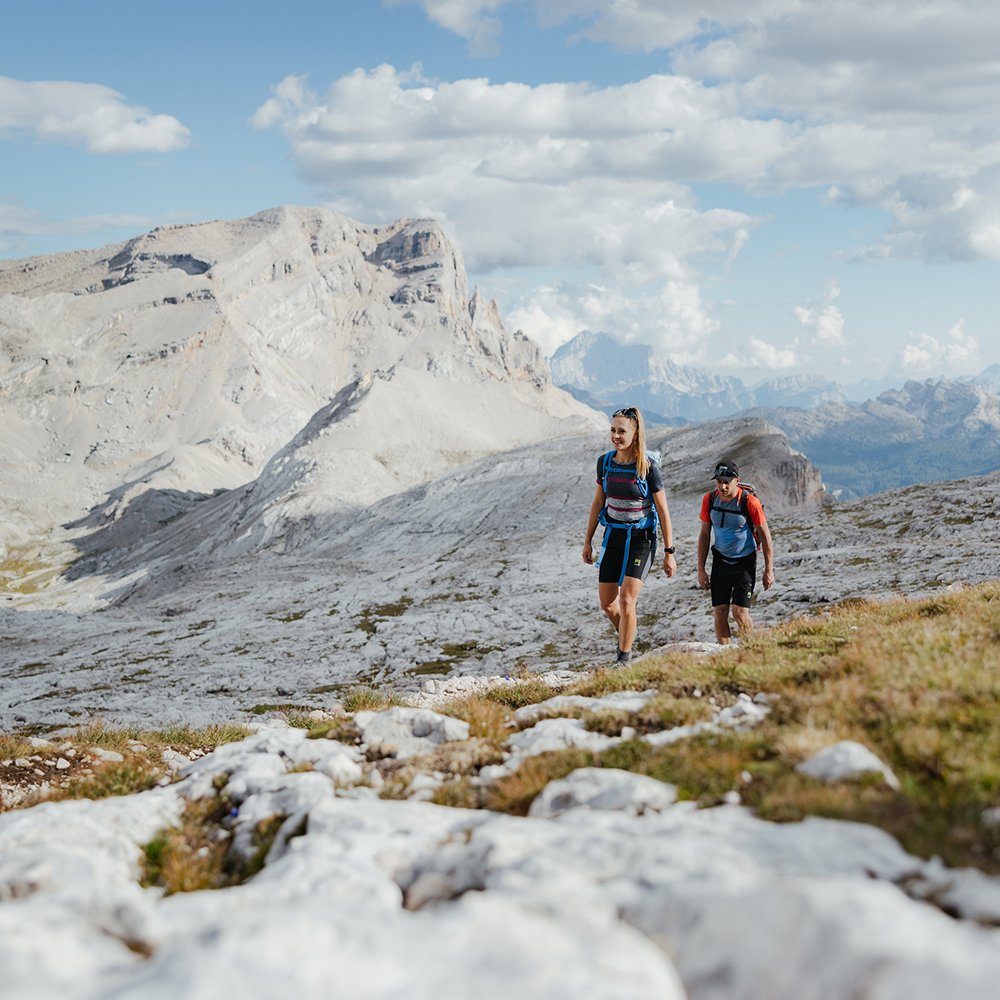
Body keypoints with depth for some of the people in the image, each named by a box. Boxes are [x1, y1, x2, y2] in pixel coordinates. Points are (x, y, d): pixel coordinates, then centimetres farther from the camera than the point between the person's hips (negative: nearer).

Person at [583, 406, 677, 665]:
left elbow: (663, 511, -8)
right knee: (607, 604, 8)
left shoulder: (649, 466, -13)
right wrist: (587, 541, 12)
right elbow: (598, 503, 11)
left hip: (640, 538, -5)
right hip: (613, 536, 5)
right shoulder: (605, 462, -1)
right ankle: (627, 632, 37)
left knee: (626, 601, -13)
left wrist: (669, 552, -8)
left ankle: (624, 658, 1)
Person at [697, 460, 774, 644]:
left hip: (745, 562, -4)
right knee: (719, 613, 0)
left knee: (740, 613, -10)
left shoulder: (750, 502, -18)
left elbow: (765, 535, -8)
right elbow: (704, 535, 5)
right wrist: (701, 570, 4)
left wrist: (769, 570, -7)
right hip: (720, 560, 4)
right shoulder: (709, 499, -6)